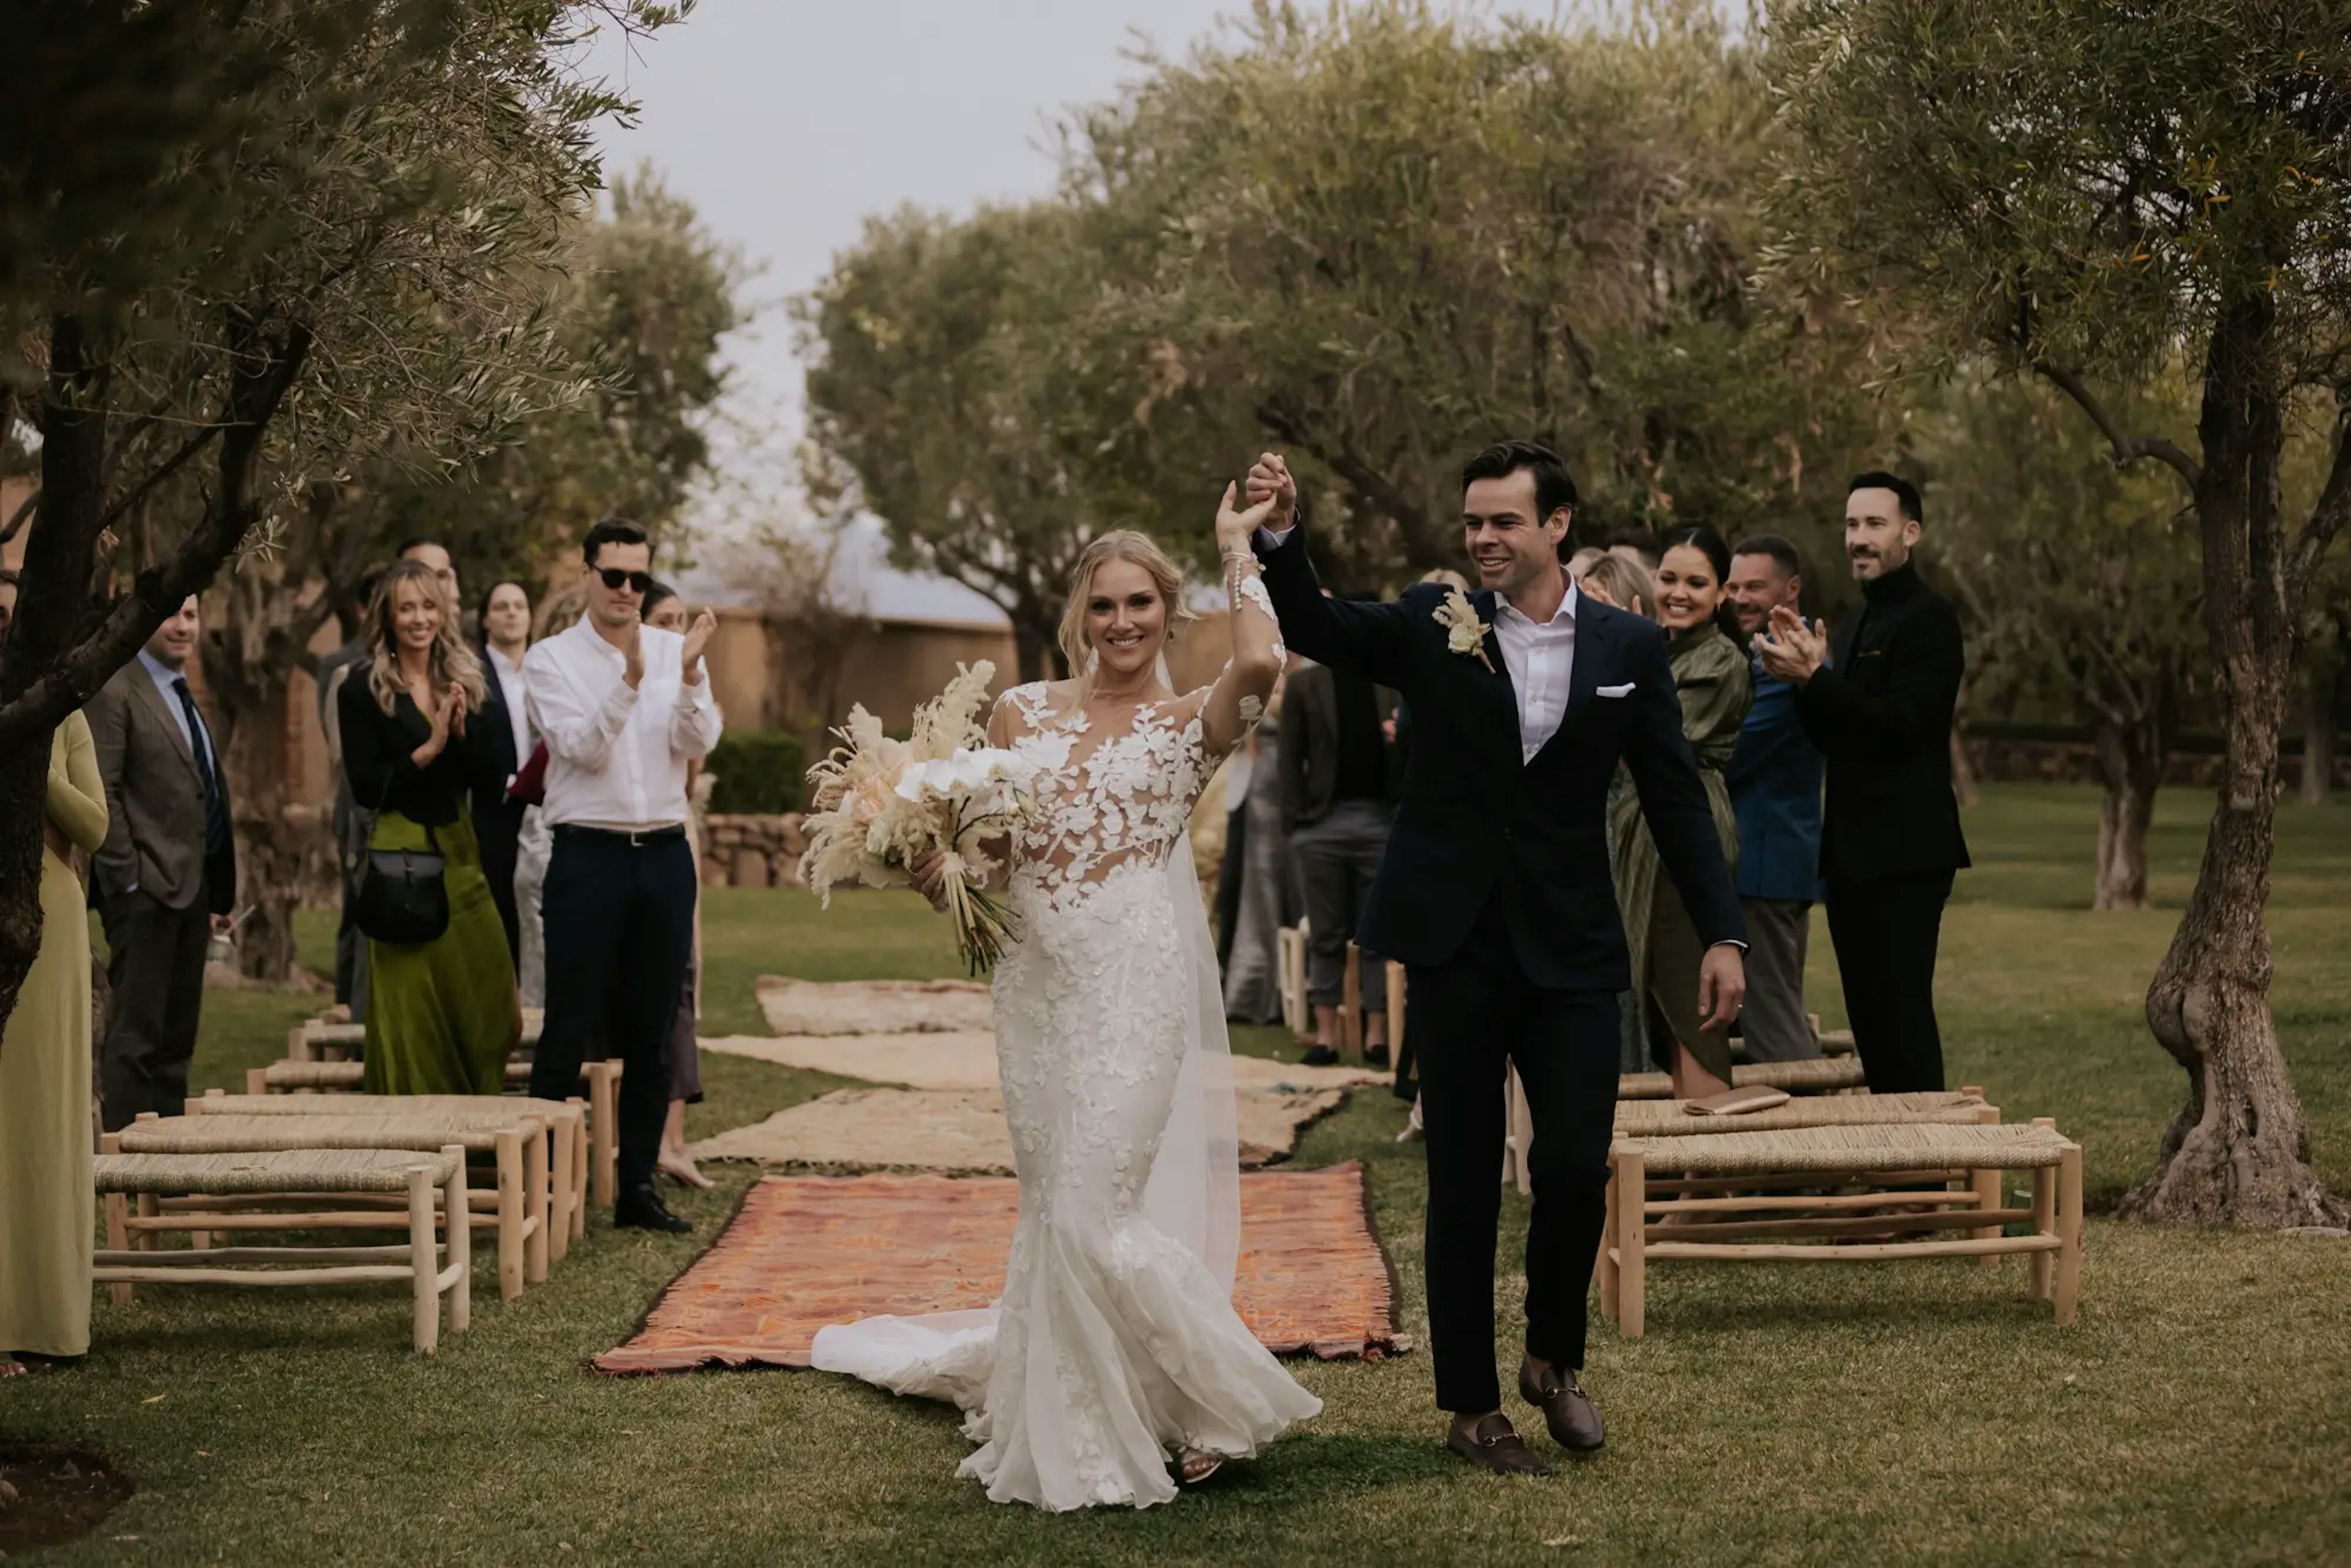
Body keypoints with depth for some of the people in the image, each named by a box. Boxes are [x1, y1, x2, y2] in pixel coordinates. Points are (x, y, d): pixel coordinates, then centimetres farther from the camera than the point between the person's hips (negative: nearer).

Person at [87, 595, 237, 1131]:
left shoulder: (186, 698, 18)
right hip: (146, 889, -9)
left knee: (177, 1033, 12)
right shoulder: (116, 693, -8)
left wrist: (217, 895, 16)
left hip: (192, 888, 9)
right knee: (136, 1032, -6)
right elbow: (103, 794, -14)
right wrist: (127, 878, -19)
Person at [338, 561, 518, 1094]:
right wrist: (429, 748, -16)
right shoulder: (363, 690, -2)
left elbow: (488, 777, 6)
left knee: (483, 999, 4)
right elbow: (364, 787, -9)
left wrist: (461, 730, -11)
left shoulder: (465, 682, 11)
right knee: (411, 1008, -3)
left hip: (462, 850, 5)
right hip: (402, 854, -5)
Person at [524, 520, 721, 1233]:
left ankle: (638, 1187, 18)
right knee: (570, 1031, -1)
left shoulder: (675, 651, 6)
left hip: (665, 854, 3)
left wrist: (689, 674, -22)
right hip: (589, 855, -3)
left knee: (651, 1034, 9)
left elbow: (700, 743, -5)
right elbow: (584, 748, -14)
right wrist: (631, 676, -26)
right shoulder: (551, 659, -1)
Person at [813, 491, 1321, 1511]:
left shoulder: (1190, 724, 1)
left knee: (1097, 1213, -9)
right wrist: (935, 869, -9)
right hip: (1036, 986, 4)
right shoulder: (1024, 713, 11)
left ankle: (1207, 1399, 11)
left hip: (1137, 984, -4)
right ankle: (1073, 1433, 25)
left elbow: (1261, 663, -20)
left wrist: (1239, 547, -6)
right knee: (1052, 1209, 10)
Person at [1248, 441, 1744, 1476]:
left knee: (1577, 1167, -6)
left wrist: (1721, 934, 1)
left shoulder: (1629, 647, 4)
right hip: (1456, 949, 0)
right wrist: (1282, 537, -31)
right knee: (1463, 1185, 5)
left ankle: (1553, 1360, 22)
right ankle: (1472, 1408, 17)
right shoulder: (1432, 624, 1)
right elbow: (1317, 630, -13)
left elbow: (1676, 798, 6)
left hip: (1572, 952, 1)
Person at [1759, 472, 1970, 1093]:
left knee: (1901, 1012, -10)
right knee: (1867, 1015, 10)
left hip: (1904, 850, -9)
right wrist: (1807, 672, -3)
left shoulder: (1930, 619, -9)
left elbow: (1901, 719, -20)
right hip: (1853, 850, 9)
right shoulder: (1859, 624, 18)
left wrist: (1814, 677, -21)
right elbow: (1832, 735, 14)